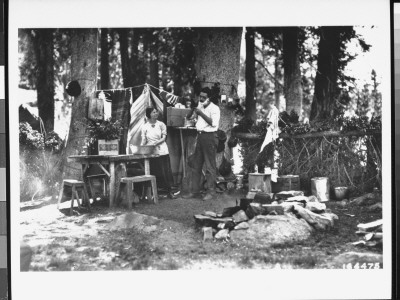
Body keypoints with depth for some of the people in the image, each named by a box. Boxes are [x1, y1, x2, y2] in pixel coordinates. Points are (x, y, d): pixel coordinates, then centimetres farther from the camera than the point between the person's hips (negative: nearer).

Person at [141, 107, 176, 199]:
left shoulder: (161, 124, 4)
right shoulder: (145, 127, 5)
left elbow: (164, 138, -1)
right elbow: (144, 141, 7)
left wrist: (156, 143, -18)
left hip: (161, 151, 0)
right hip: (150, 152, 0)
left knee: (165, 171, -2)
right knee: (153, 172, -1)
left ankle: (169, 192, 5)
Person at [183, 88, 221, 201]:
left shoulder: (214, 108, -7)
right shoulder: (200, 106, 15)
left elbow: (214, 123, -20)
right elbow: (188, 117, 14)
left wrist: (201, 113, -20)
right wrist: (193, 109, -6)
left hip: (210, 136, -7)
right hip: (200, 136, 8)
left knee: (210, 166, -4)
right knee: (196, 165, 9)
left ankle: (211, 192, 1)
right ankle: (195, 191, 15)